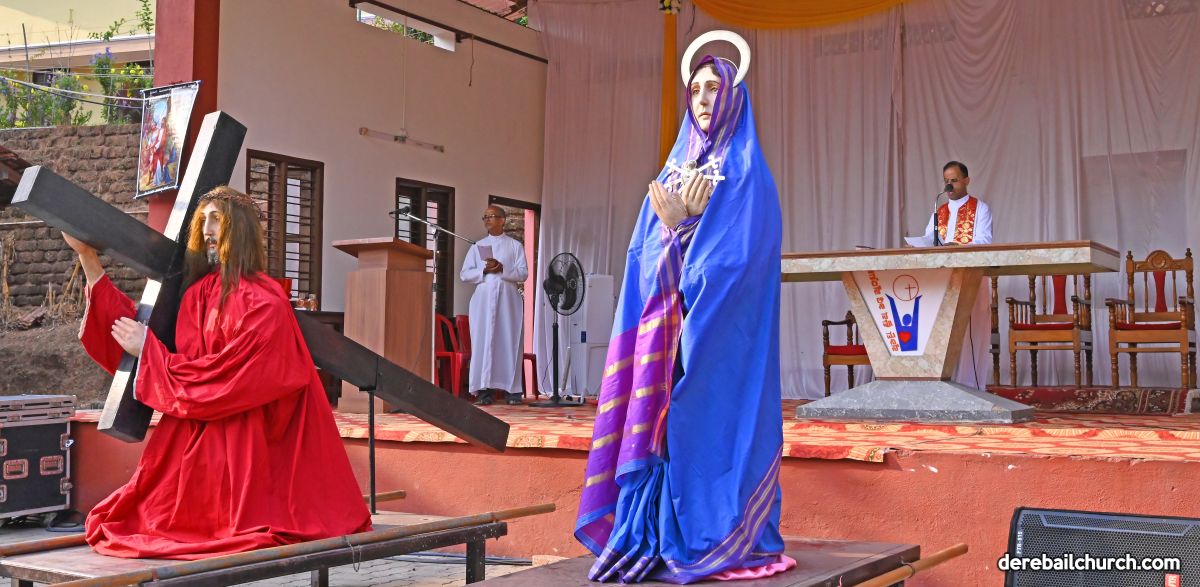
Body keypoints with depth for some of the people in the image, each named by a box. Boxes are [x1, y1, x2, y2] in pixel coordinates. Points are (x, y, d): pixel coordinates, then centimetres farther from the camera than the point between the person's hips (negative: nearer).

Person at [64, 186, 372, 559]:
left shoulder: (264, 304, -13)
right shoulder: (198, 292, 7)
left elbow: (224, 378, -17)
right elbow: (132, 327, 18)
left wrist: (149, 350, -9)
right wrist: (87, 256, 15)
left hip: (239, 453, -7)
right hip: (192, 441, 7)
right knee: (110, 525, 3)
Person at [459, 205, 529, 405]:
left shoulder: (515, 245, 11)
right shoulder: (477, 247, 15)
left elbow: (523, 273, 1)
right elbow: (464, 274, 7)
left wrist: (502, 269, -13)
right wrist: (484, 270, -8)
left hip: (508, 299, -1)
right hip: (483, 298, 1)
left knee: (509, 342, -4)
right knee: (483, 342, -5)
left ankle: (512, 390, -3)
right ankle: (484, 390, -5)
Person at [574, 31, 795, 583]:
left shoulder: (745, 168, 0)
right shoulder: (675, 167, 18)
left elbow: (741, 248, -12)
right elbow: (645, 247, 9)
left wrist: (681, 224, -12)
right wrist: (673, 224, -10)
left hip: (718, 321, -6)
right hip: (667, 314, 6)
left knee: (707, 416, -8)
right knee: (658, 419, 2)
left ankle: (715, 536, -1)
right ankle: (657, 536, 7)